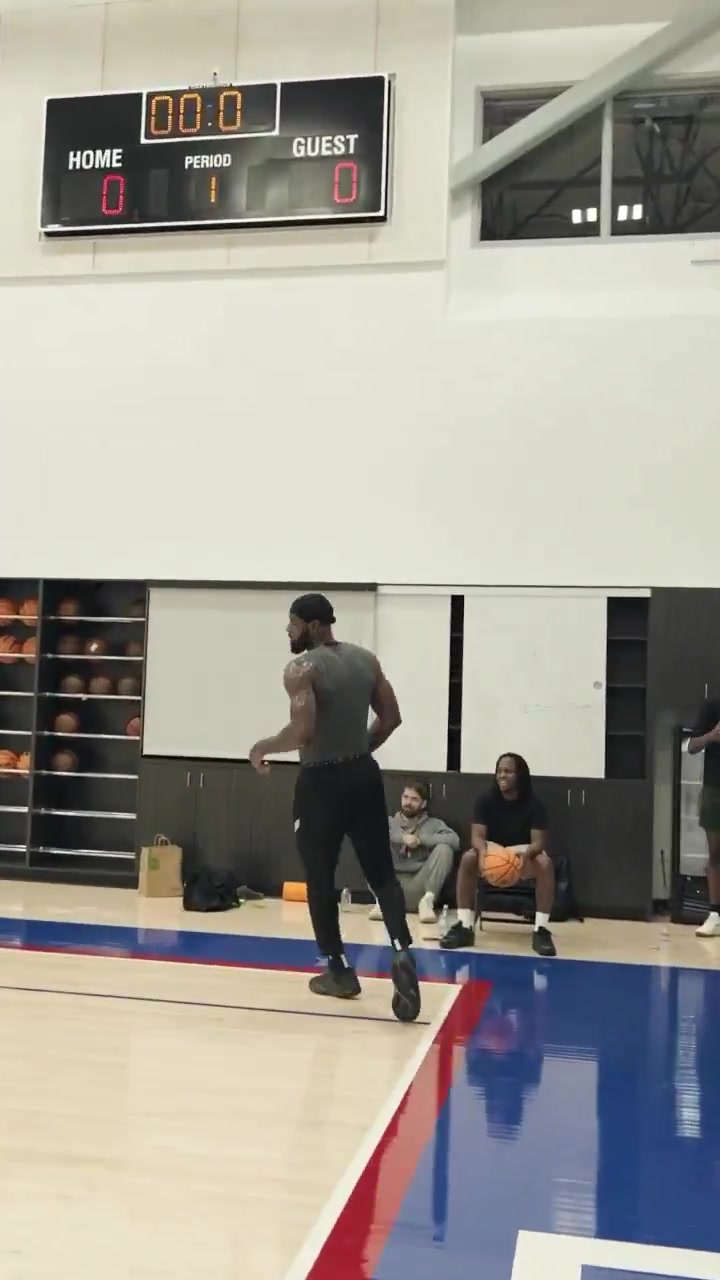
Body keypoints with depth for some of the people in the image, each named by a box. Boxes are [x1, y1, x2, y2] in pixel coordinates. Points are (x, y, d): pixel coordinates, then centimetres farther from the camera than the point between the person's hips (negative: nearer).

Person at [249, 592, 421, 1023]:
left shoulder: (302, 669, -14)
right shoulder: (366, 659, 6)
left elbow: (303, 732, -23)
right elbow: (391, 717, 9)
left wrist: (264, 748, -6)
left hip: (322, 781, -5)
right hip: (364, 775, 6)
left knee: (320, 879, 11)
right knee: (382, 873, 10)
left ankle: (339, 970, 19)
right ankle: (402, 951, -10)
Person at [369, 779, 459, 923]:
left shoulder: (434, 824, 14)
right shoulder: (390, 822, 16)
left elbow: (454, 840, -6)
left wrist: (421, 839, -7)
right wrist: (401, 838, -13)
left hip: (420, 887, 0)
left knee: (444, 849, -18)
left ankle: (427, 900, -23)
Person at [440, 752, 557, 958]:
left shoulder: (534, 804, -13)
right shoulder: (486, 801, -10)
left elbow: (539, 841, -19)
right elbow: (477, 836, -16)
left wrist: (526, 855, -43)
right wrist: (483, 851, -41)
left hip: (524, 852, -1)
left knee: (544, 863, -34)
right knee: (468, 858, -31)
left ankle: (541, 930, -29)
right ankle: (464, 926, -26)